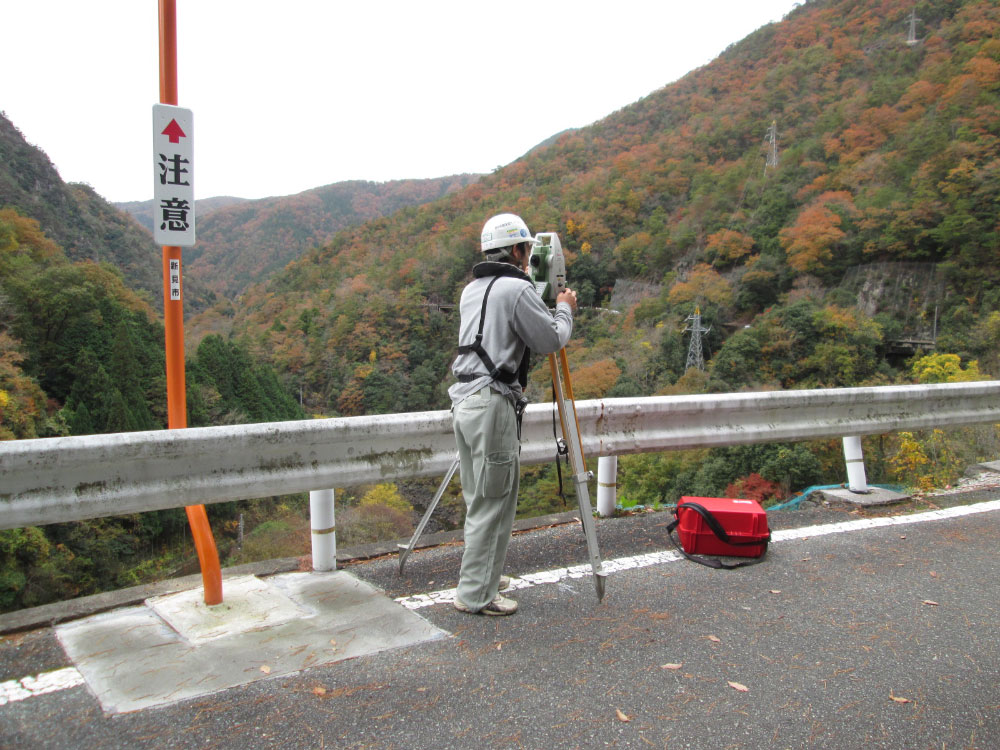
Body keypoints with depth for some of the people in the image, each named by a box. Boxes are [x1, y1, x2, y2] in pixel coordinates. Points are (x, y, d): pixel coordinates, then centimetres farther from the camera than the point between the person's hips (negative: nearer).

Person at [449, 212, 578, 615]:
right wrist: (564, 309, 11)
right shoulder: (517, 289, -10)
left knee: (479, 499, 18)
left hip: (464, 399, 9)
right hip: (493, 403, -9)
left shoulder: (471, 290, 16)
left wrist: (553, 309, 30)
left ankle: (483, 574, 30)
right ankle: (475, 594, 5)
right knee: (494, 502, -2)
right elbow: (551, 340, -7)